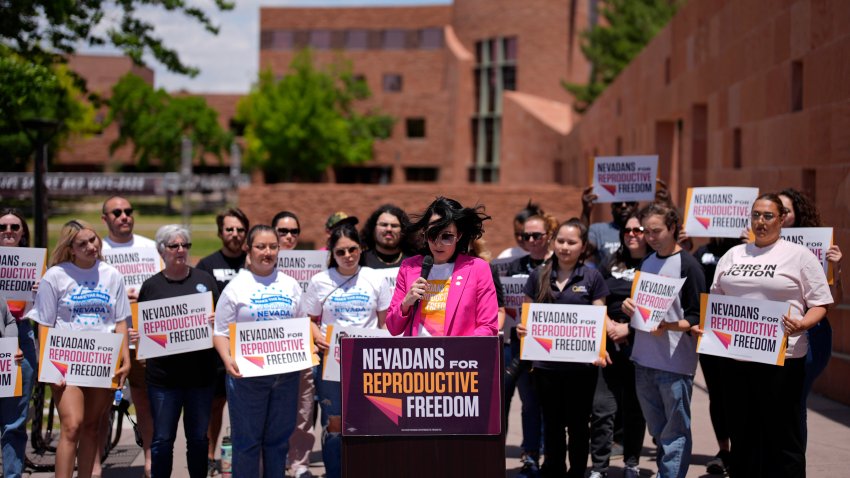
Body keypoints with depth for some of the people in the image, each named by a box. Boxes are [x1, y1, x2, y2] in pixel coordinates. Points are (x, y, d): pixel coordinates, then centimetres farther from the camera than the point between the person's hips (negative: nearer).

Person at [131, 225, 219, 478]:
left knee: (198, 438, 11)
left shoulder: (204, 280, 6)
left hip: (200, 374, 1)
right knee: (162, 440, 4)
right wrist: (132, 336, -12)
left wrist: (217, 322, -13)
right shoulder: (151, 285, 4)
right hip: (163, 375, -1)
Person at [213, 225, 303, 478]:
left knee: (279, 437, 11)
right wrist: (227, 359, -20)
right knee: (247, 440, 2)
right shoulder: (236, 287, -1)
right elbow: (221, 332, -2)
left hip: (286, 372, 4)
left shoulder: (290, 285, 10)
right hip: (247, 373, -3)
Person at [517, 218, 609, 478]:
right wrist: (522, 328, -10)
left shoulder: (592, 277, 0)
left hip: (581, 365, -2)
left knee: (578, 423, 9)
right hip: (546, 362, 2)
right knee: (552, 423, 13)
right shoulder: (539, 275, 5)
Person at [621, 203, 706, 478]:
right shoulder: (646, 263, 12)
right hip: (644, 359, 7)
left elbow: (697, 318, -9)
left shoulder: (687, 265, -7)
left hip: (675, 361, -7)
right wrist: (630, 307, 1)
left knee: (675, 432, -1)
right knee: (657, 431, 16)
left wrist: (668, 325, -24)